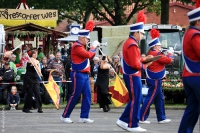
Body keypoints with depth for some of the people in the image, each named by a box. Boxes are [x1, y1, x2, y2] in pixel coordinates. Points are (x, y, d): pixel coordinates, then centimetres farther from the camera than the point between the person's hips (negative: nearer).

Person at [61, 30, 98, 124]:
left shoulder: (81, 46, 17)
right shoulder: (77, 46, -15)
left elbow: (90, 57, 22)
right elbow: (88, 55, -24)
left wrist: (94, 48, 9)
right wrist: (93, 47, -9)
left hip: (85, 75, 10)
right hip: (78, 75, -10)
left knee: (87, 95, 4)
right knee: (75, 96, -6)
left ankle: (84, 117, 6)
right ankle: (65, 116, 4)